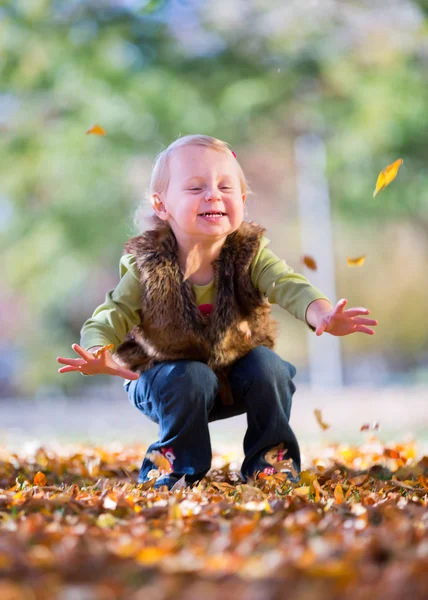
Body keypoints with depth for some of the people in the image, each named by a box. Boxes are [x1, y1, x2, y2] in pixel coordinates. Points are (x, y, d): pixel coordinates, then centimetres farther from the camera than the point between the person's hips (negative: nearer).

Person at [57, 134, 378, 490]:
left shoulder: (249, 255, -18)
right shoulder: (148, 267, -21)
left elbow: (288, 286, -34)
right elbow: (114, 314, -23)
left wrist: (322, 314, -57)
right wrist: (98, 353, -48)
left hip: (238, 372, 2)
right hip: (165, 376, -2)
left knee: (267, 366, -25)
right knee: (192, 379, -32)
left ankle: (270, 461, -4)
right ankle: (173, 467, -8)